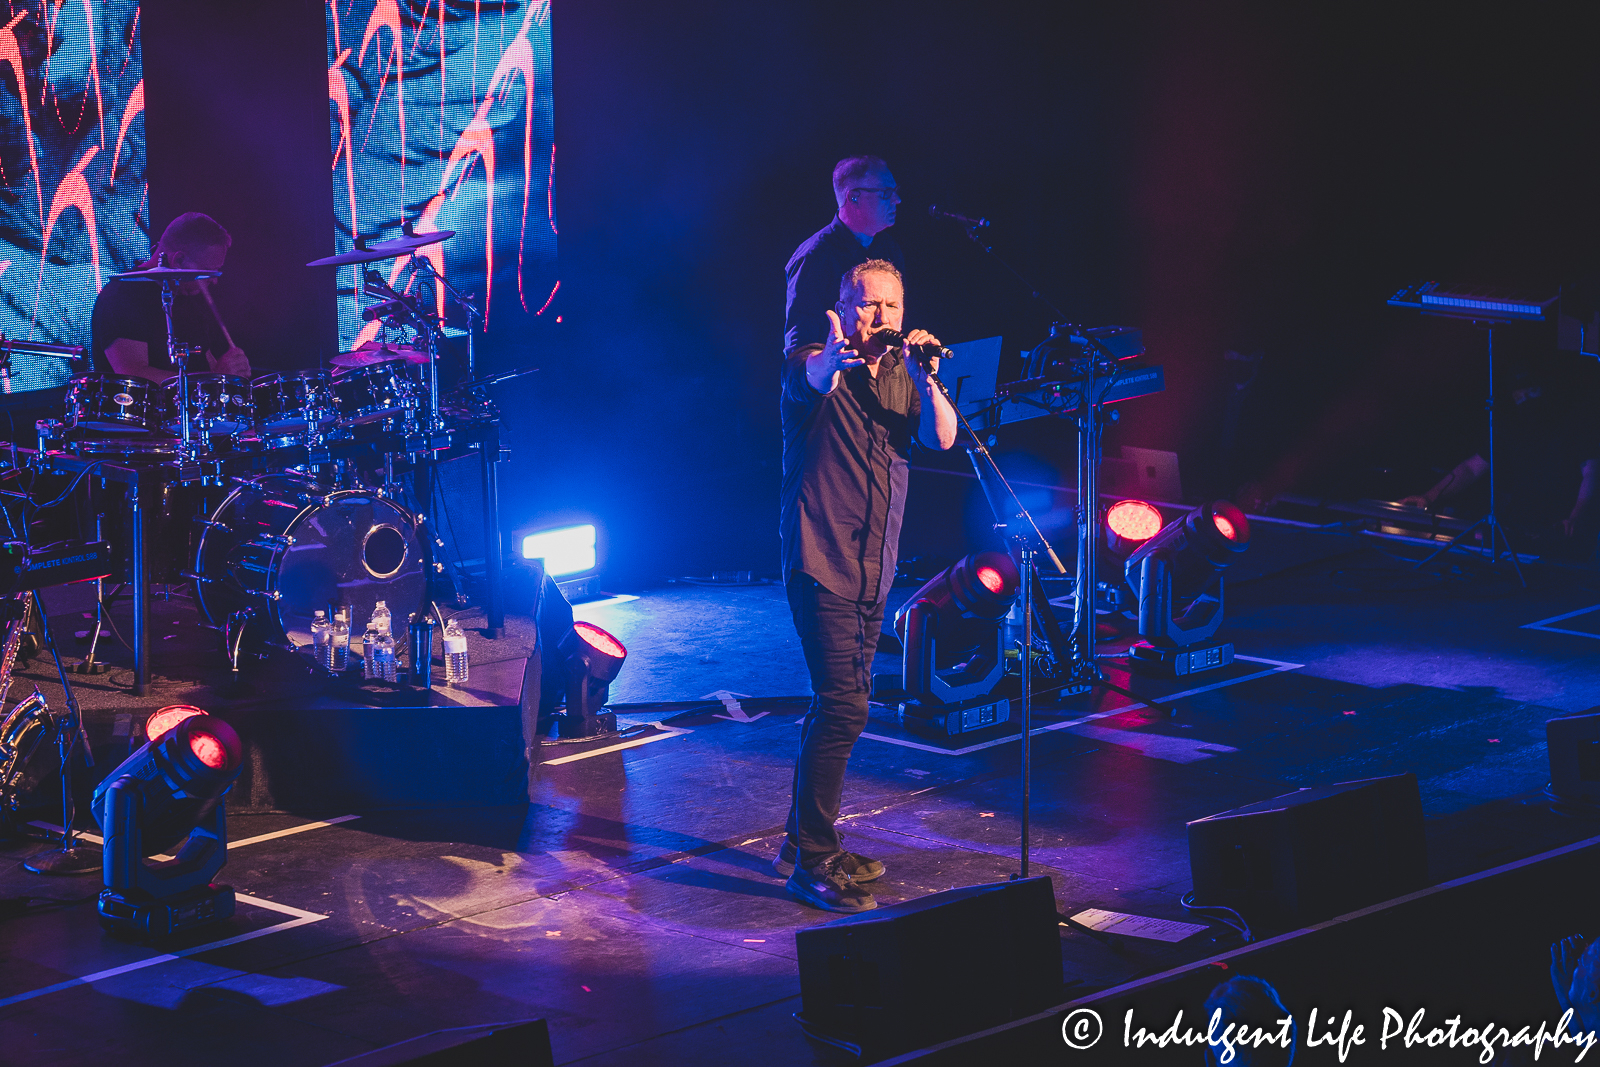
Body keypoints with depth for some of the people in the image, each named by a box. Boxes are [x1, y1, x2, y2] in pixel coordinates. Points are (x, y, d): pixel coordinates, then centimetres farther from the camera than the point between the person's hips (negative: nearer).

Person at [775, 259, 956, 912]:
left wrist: (926, 379, -25)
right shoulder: (813, 363, -6)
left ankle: (806, 841, 27)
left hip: (873, 569, 7)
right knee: (843, 707, -15)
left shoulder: (903, 375, 11)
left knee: (838, 705, 15)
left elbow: (942, 438, -6)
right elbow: (812, 381, -32)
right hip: (820, 563, -7)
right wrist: (833, 357, -56)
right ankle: (814, 862, -11)